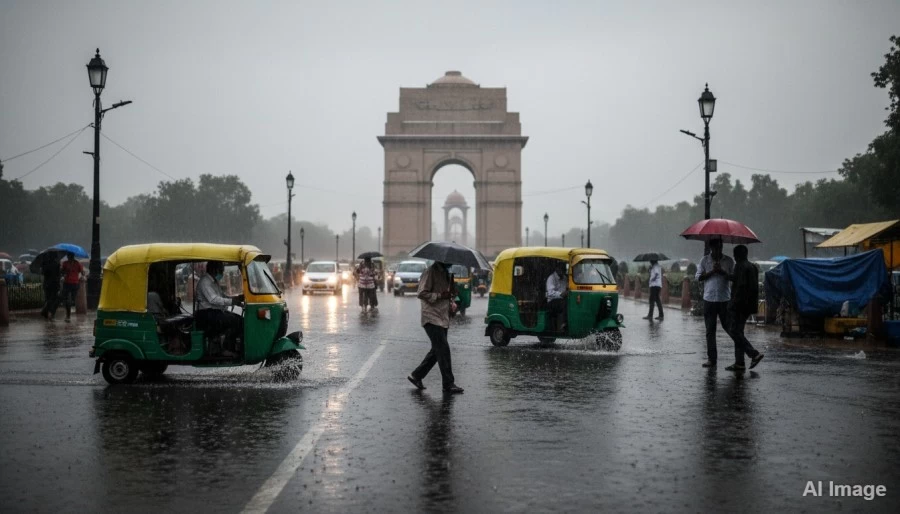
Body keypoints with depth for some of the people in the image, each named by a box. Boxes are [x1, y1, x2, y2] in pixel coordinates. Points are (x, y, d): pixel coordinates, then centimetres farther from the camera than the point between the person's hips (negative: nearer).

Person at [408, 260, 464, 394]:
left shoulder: (445, 272, 15)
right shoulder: (431, 272, -13)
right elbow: (421, 293, -19)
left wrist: (450, 301, 8)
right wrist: (440, 295, -23)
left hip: (443, 319, 9)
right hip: (432, 318, -9)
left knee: (436, 350, 13)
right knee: (443, 349, -11)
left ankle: (416, 376, 24)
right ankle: (449, 384, -6)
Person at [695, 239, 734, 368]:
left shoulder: (729, 260, 3)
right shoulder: (705, 260, 5)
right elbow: (698, 276, 2)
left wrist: (722, 271, -15)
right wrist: (712, 271, -11)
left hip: (725, 299, -1)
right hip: (709, 299, 1)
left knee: (728, 327, 5)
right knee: (710, 330, 2)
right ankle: (711, 358, 6)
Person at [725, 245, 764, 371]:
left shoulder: (740, 266, -13)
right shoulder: (753, 266, 16)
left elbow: (740, 285, -20)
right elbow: (755, 286, 19)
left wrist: (734, 302, -19)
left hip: (739, 304, -10)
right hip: (749, 304, 10)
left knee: (734, 331, -7)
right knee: (738, 332, 11)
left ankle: (754, 354, -14)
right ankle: (739, 363, 9)